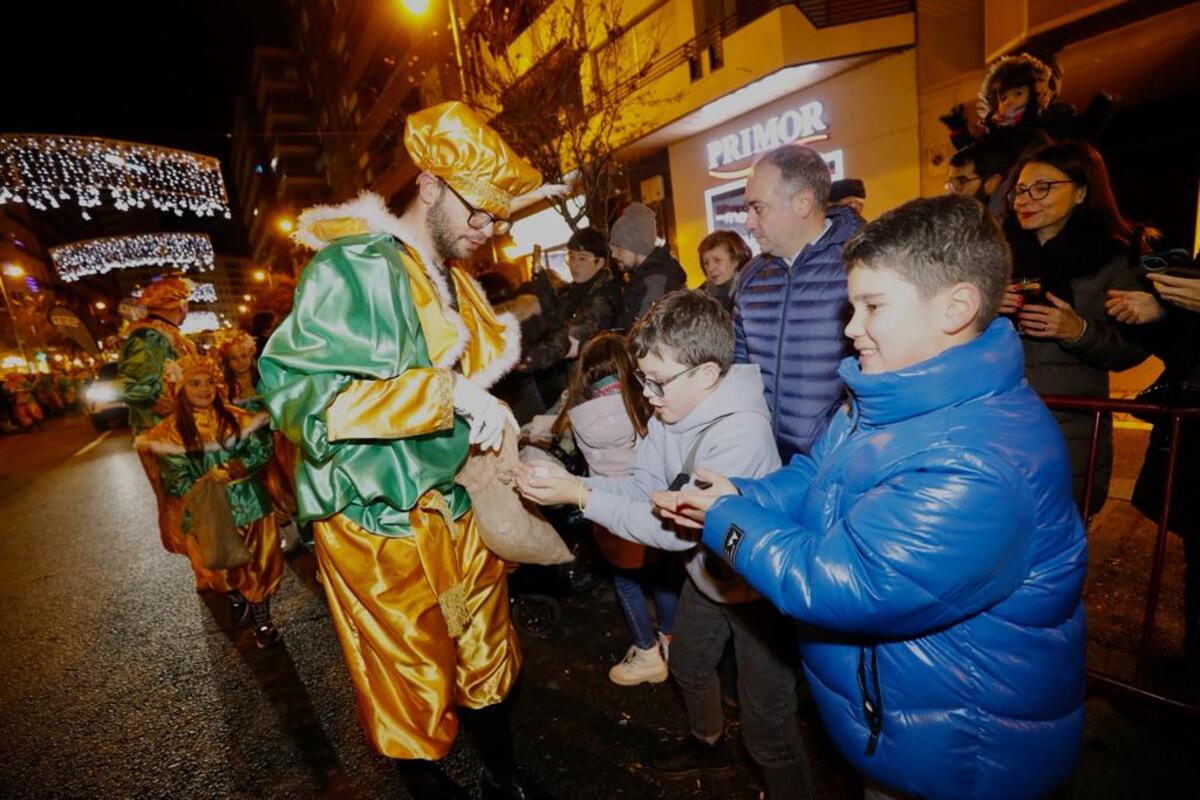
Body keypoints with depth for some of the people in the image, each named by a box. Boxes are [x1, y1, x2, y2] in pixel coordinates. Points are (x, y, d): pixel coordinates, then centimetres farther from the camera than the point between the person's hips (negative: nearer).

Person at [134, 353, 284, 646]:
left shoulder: (236, 418, -1)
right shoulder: (171, 430, -5)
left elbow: (261, 451, -8)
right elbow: (176, 479, -9)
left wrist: (232, 469, -23)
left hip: (248, 502, 1)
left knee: (258, 561, 6)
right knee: (220, 565, 11)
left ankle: (262, 617, 23)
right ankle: (235, 595, 44)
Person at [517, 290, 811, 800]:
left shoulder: (741, 433, -35)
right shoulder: (673, 410, -11)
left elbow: (678, 529, -34)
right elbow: (643, 485, -7)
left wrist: (580, 497, -33)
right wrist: (570, 481, -22)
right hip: (708, 572, 9)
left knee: (766, 727, 8)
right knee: (688, 667, 29)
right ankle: (709, 745, 59)